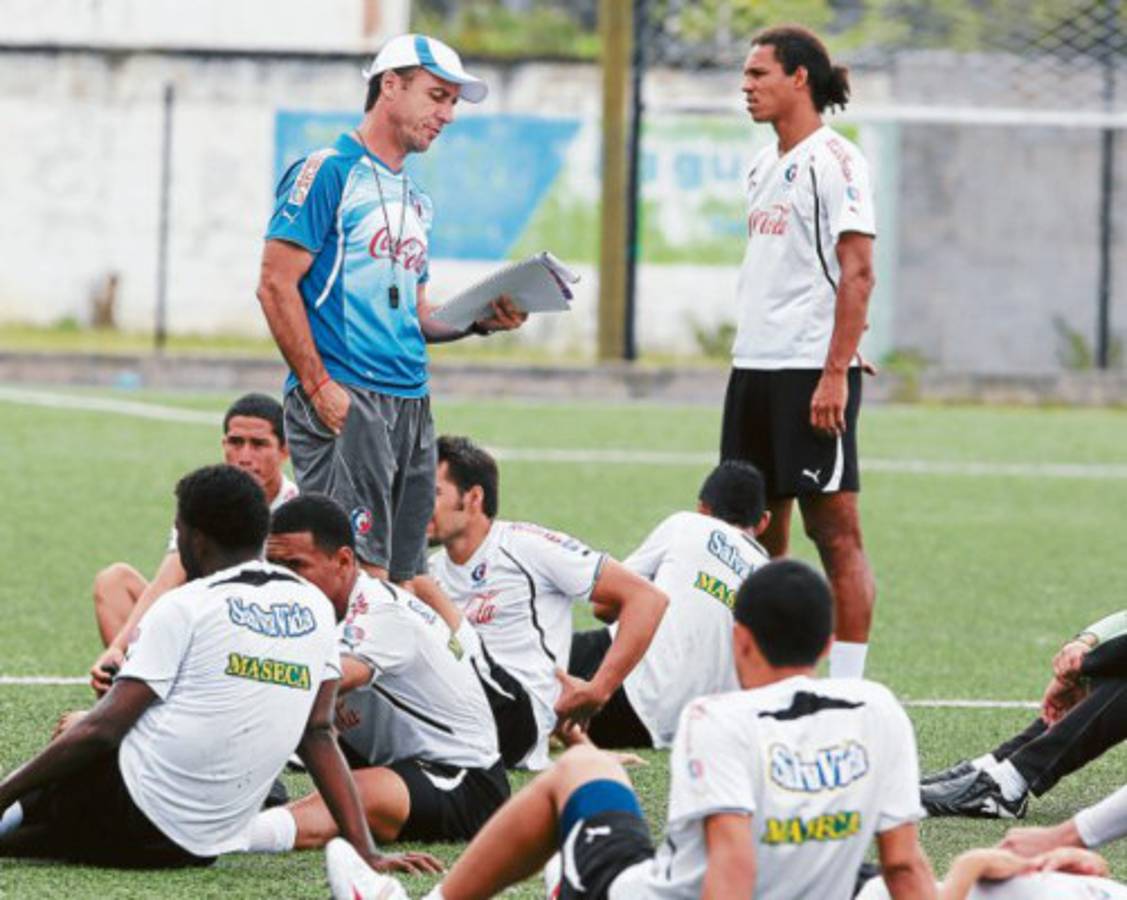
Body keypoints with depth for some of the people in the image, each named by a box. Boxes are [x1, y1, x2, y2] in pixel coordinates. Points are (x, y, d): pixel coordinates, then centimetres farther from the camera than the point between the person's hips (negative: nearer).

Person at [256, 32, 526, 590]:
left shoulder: (414, 200, 22)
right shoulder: (328, 172, -4)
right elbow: (276, 284, -11)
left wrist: (480, 321, 6)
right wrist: (320, 388, -17)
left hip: (410, 405, 9)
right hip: (346, 401, -9)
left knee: (403, 576, 6)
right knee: (361, 572, -16)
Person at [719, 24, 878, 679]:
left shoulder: (833, 160, -9)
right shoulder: (765, 165, 17)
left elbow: (857, 273, -15)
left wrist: (836, 373, -21)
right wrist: (748, 363, 19)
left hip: (812, 373, -9)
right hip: (754, 369, 9)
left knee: (837, 531, -8)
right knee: (759, 534, 9)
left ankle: (846, 691, -8)